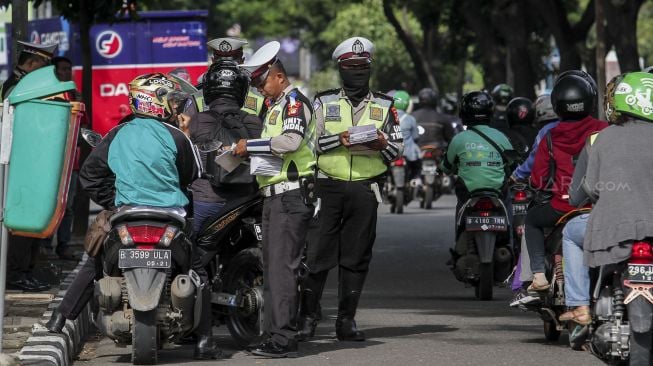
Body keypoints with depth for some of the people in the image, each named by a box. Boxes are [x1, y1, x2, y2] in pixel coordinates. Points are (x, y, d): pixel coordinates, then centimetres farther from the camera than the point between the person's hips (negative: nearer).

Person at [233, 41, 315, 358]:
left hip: (290, 196, -11)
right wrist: (249, 152, 11)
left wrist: (251, 145, -16)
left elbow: (291, 140, -24)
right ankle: (273, 335, 17)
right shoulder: (276, 106, 24)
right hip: (274, 196, 11)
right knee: (272, 268, 12)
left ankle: (284, 340, -16)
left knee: (282, 267, -13)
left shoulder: (294, 101, -8)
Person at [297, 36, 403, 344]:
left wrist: (383, 145, -12)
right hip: (328, 187, -2)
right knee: (317, 252, -5)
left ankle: (347, 319, 8)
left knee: (356, 257, 3)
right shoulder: (324, 103, 9)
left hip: (365, 189, 2)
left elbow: (398, 145, 11)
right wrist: (339, 140, -15)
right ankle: (308, 316, 1)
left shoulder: (384, 106, 14)